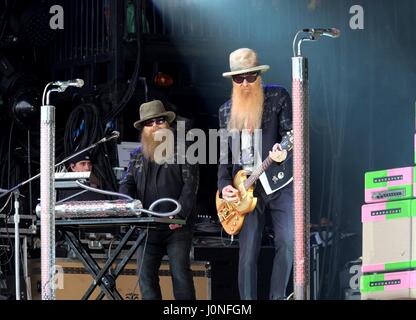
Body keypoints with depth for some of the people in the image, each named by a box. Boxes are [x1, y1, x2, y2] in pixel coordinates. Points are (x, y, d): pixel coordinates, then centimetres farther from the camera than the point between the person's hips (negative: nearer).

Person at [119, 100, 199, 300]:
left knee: (180, 273, -9)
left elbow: (190, 184, -6)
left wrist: (180, 214, -18)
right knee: (145, 274, -2)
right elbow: (127, 183, 11)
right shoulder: (137, 156, 18)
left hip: (177, 226, -4)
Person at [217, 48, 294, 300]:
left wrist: (284, 151, -26)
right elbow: (224, 154, 14)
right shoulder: (226, 111, 13)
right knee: (248, 253, -1)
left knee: (287, 243, -11)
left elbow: (289, 133, -4)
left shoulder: (278, 97, 2)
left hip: (279, 183, -2)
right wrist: (224, 185, 0)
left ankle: (277, 298, 1)